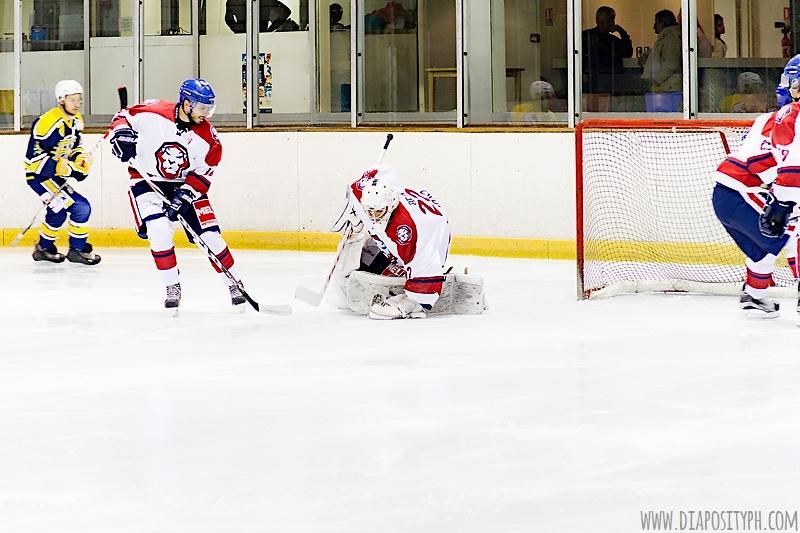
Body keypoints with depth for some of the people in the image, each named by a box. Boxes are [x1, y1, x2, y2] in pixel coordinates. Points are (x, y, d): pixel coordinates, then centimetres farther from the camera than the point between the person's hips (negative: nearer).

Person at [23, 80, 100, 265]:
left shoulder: (76, 120, 5)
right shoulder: (47, 123, -24)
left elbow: (74, 146, 20)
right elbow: (34, 156, -24)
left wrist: (80, 159, 0)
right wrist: (60, 168, -29)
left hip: (54, 174, 10)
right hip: (38, 174, -10)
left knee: (59, 210, 24)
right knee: (80, 207, -15)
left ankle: (44, 248, 41)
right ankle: (78, 249, -5)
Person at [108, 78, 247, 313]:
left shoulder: (207, 137, -13)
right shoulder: (153, 113, -20)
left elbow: (203, 173, -7)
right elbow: (124, 116, -4)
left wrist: (185, 195, -20)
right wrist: (122, 133, -25)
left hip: (185, 184, 2)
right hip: (147, 180, -2)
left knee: (210, 236, -4)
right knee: (159, 231, -23)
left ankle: (235, 284, 13)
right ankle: (172, 287, -5)